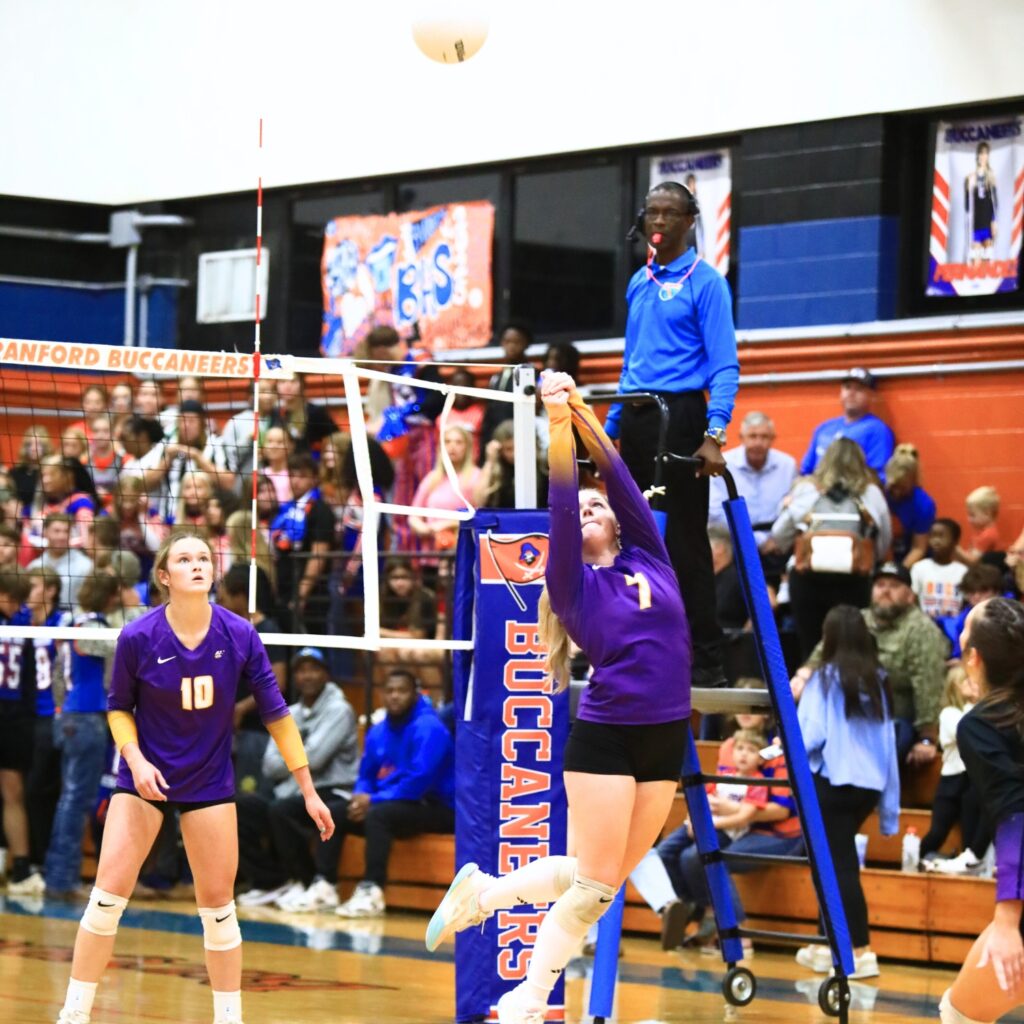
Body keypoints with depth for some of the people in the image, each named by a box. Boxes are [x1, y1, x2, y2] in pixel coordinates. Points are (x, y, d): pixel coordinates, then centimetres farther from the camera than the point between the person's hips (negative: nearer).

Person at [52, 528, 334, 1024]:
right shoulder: (137, 638, -16)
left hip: (210, 782, 1)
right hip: (146, 775, -1)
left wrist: (308, 790, -3)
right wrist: (135, 758, -18)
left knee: (217, 905, 4)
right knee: (108, 894, -7)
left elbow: (276, 712, -5)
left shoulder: (239, 635, -13)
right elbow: (119, 706, 1)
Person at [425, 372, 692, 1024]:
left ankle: (482, 892, 26)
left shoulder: (650, 558, 10)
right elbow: (562, 503, -11)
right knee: (593, 883, -4)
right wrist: (560, 429, -20)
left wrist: (587, 420, -5)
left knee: (606, 881, 8)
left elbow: (620, 480, 2)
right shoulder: (577, 585, 0)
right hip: (605, 738, -5)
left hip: (666, 742, 5)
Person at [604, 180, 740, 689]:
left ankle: (705, 662, -4)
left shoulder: (704, 282, -5)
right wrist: (610, 429, 17)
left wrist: (714, 435, -21)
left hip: (679, 416, -7)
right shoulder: (639, 283, 16)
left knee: (685, 542, -7)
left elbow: (724, 366, -11)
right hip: (636, 420, 7)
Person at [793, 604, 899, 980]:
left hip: (833, 782, -6)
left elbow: (811, 735, -14)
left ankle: (862, 951, -6)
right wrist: (889, 808, 14)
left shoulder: (826, 678, -7)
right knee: (835, 861, 18)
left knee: (842, 865, -2)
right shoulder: (877, 680, 8)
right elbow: (888, 742, 10)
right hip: (870, 784, 6)